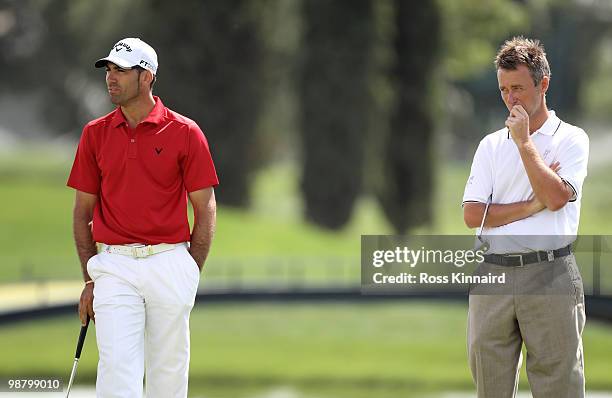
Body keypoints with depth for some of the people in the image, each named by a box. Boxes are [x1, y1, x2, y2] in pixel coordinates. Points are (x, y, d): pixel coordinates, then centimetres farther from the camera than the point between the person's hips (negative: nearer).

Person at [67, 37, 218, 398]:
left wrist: (190, 276, -3)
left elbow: (206, 210, 2)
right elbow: (83, 212, 11)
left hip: (170, 264, -1)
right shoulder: (95, 134, 7)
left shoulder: (185, 133, -1)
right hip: (115, 267, 1)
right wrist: (90, 280, 5)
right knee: (117, 368, -12)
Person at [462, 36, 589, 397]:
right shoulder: (491, 144, 15)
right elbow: (473, 214, 4)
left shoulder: (571, 139, 3)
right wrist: (531, 207, -7)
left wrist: (524, 140, -7)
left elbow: (555, 197, -13)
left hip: (550, 276, -4)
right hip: (493, 273, 4)